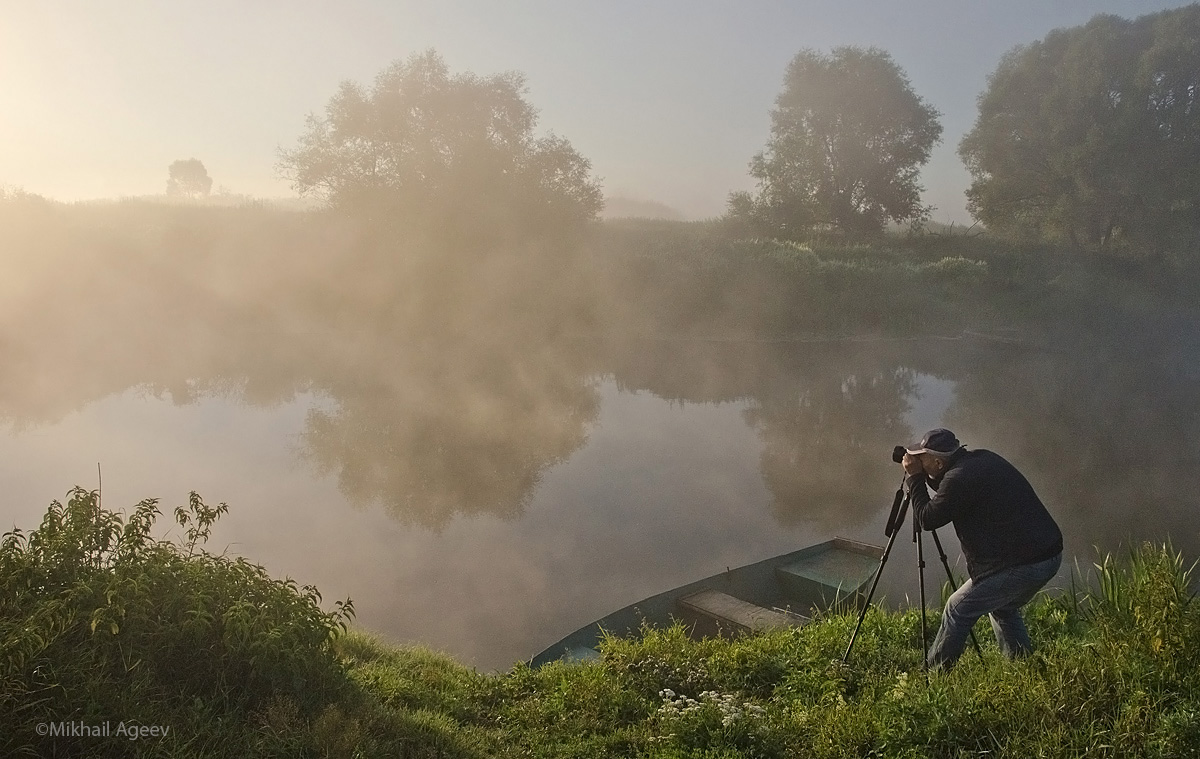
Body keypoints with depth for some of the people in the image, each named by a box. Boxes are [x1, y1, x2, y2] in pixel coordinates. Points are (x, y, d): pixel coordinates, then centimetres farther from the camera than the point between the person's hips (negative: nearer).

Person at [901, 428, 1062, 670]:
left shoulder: (959, 479, -17)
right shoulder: (985, 459, 11)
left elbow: (927, 519, -7)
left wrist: (915, 477, -1)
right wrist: (923, 477, 16)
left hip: (1022, 565, -9)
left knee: (958, 609, 2)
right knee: (1003, 608, 28)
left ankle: (933, 674, 10)